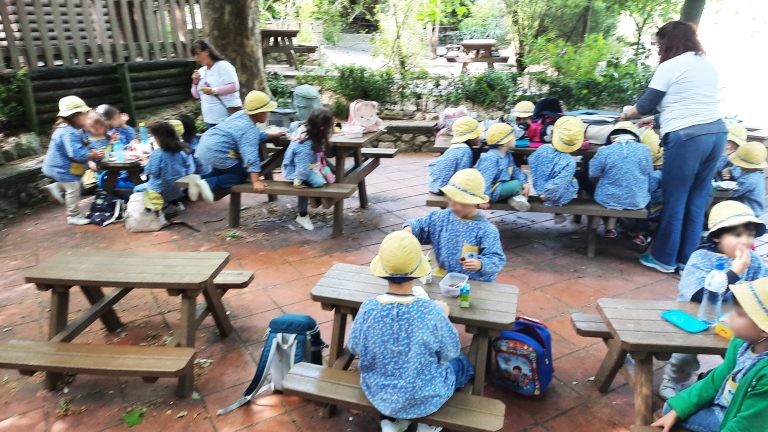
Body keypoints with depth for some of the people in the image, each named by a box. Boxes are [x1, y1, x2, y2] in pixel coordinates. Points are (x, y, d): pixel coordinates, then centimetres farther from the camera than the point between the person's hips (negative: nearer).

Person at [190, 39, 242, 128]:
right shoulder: (201, 71, 13)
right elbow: (197, 95, 18)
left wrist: (213, 91, -19)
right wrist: (195, 83, 0)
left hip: (229, 117, -7)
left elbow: (234, 87, -17)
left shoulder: (223, 65, -7)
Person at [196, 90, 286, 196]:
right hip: (216, 153, -9)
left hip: (205, 145, 9)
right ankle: (209, 184, -11)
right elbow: (251, 155, -28)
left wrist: (273, 135, 28)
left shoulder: (242, 114, 9)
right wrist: (256, 182, -34)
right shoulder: (249, 130, -18)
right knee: (241, 174, 4)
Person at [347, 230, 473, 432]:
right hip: (424, 400, -2)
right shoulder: (431, 311, -29)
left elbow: (354, 348, -4)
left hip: (379, 395, 3)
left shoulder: (368, 308, -23)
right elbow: (450, 352, -11)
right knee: (462, 364, 26)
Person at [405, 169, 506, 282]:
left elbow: (498, 259, -12)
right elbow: (420, 225, 16)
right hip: (443, 277, 3)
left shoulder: (486, 230, -10)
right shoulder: (442, 217, 5)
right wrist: (409, 228, -6)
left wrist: (480, 264, -31)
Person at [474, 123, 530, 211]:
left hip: (502, 185, 10)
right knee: (516, 184, -25)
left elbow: (515, 171, 11)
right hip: (493, 190, -10)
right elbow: (485, 179, -29)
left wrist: (524, 183, -5)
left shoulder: (507, 155, 6)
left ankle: (517, 197, -13)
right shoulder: (491, 158, -25)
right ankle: (520, 195, 8)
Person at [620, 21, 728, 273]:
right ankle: (687, 259, 19)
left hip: (686, 138, -7)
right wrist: (658, 120, 32)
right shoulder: (708, 65, 19)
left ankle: (664, 259, 12)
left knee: (674, 201, 2)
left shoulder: (670, 66, -3)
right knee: (697, 201, 11)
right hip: (716, 133, 7)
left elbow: (646, 105, 2)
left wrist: (625, 114, 20)